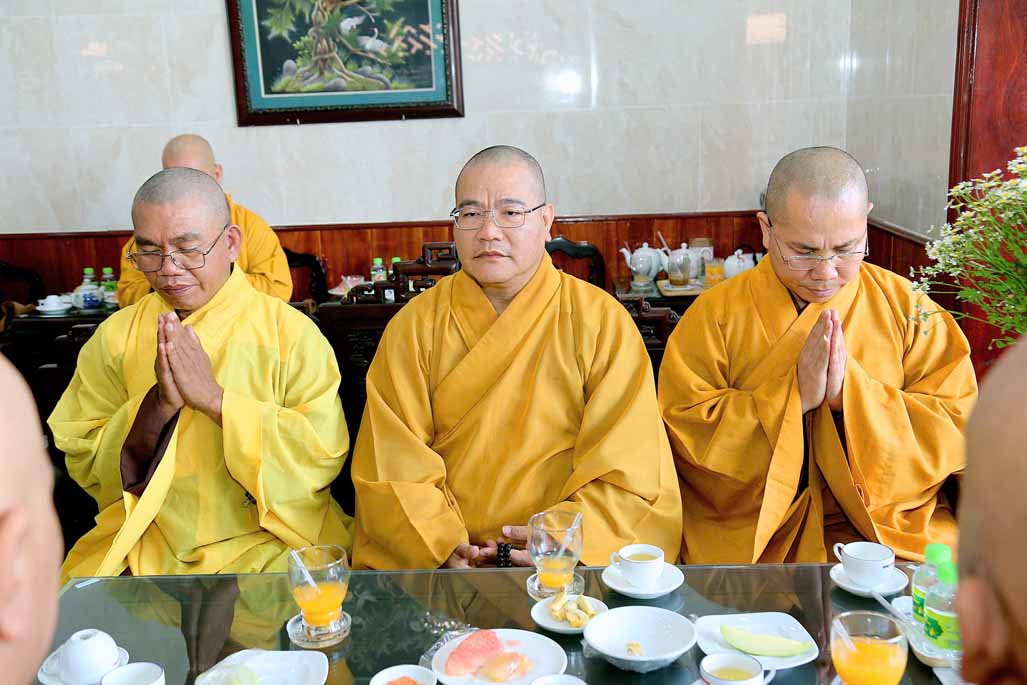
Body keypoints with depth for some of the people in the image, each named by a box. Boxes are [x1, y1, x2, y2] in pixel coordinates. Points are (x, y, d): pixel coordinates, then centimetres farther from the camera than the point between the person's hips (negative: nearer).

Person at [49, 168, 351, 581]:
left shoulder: (292, 333, -5)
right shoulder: (115, 337, 4)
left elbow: (325, 455, -13)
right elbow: (82, 463, 2)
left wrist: (214, 398, -20)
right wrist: (159, 405, -16)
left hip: (268, 545, -2)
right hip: (143, 545, 3)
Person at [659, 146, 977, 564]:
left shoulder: (906, 309, 4)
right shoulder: (715, 313, -1)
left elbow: (957, 426, -1)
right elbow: (683, 427, -8)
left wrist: (852, 392, -16)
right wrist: (793, 396, -18)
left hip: (889, 533, 2)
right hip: (745, 540, -2)